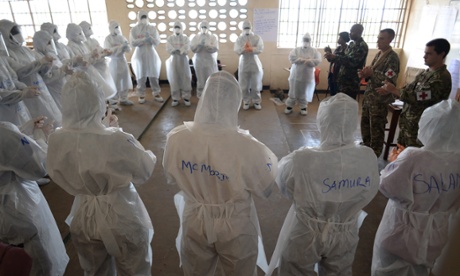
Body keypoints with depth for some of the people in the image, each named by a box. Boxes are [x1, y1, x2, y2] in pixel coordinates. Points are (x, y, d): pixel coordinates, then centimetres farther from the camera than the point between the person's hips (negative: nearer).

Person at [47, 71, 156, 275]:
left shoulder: (56, 140, -16)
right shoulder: (116, 140, -31)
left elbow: (57, 175, 3)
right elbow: (145, 172, -15)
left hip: (83, 220, 5)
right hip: (122, 219, -4)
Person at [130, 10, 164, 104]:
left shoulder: (152, 28, 6)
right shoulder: (134, 29, 2)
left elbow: (157, 42, -1)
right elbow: (133, 43, -8)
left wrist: (150, 38, -20)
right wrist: (144, 39, -19)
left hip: (151, 54, 1)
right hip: (140, 54, -1)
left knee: (154, 75, 1)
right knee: (141, 76, 3)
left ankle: (156, 93, 11)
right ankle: (141, 95, 12)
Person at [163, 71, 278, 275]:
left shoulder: (177, 138, -19)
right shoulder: (246, 147, -30)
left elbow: (171, 177, -1)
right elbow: (266, 189, -12)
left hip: (195, 223, 2)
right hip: (235, 227, -2)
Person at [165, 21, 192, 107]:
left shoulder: (186, 38, 5)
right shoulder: (170, 38, 7)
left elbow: (187, 50, -7)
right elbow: (168, 49, -6)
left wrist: (175, 50, -18)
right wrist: (180, 50, -16)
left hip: (183, 60, 0)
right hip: (173, 60, 0)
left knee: (185, 78, -4)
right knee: (174, 79, -2)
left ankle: (186, 98, 4)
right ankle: (175, 98, 4)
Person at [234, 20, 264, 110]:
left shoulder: (257, 38, 0)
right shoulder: (239, 39, 2)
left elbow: (260, 49, -15)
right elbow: (236, 50, -13)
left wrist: (250, 48, -29)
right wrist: (243, 48, -32)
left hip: (255, 64, -1)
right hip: (243, 64, 1)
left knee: (256, 85, 5)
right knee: (244, 85, 5)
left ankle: (256, 101, 20)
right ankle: (246, 102, 20)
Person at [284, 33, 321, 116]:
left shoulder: (314, 51, 1)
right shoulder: (296, 50, 1)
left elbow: (317, 61, -13)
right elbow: (291, 57, -16)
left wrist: (301, 60, -18)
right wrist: (305, 60, -17)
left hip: (307, 77, 0)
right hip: (295, 75, 0)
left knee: (304, 93, 10)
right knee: (293, 92, 6)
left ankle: (303, 107, 24)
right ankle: (289, 106, 18)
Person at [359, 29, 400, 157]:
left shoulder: (393, 58, -16)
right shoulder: (379, 54, 11)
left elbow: (389, 81, -24)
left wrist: (371, 73, -20)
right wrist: (365, 74, -3)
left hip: (380, 99, -8)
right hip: (369, 95, 9)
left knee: (376, 129, 4)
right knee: (365, 123, 19)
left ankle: (374, 156, 19)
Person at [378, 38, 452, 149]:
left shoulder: (441, 78, -20)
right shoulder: (427, 72, 9)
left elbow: (418, 98, -26)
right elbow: (410, 88, 14)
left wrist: (394, 90, -19)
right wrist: (390, 90, 0)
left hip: (419, 126, -9)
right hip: (408, 121, 9)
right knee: (401, 150, 20)